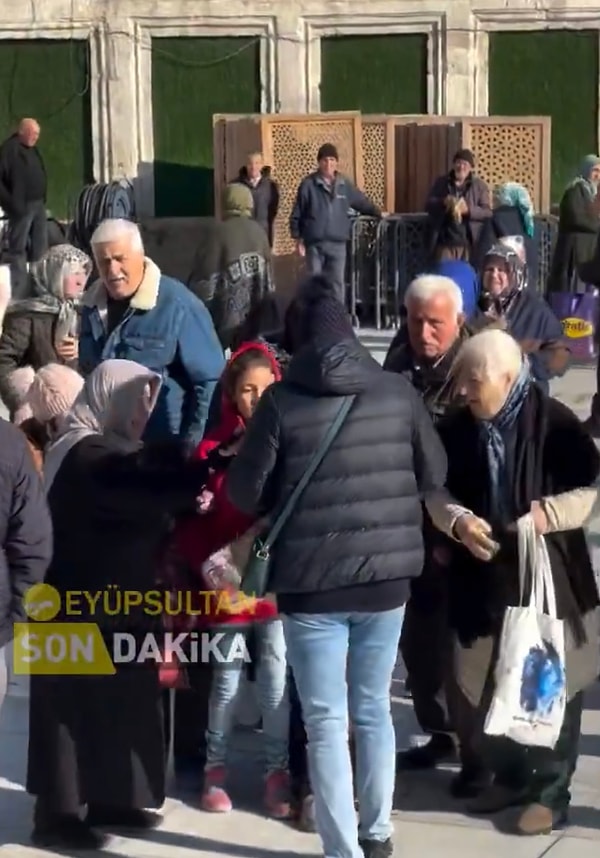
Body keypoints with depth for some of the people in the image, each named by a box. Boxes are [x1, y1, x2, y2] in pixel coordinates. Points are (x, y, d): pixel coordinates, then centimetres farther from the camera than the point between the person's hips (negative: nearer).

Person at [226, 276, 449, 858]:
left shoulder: (281, 402, -10)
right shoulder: (398, 392, -2)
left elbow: (244, 493, -5)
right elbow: (434, 475, 7)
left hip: (312, 583, -3)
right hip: (386, 575, 3)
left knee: (327, 722, 5)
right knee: (373, 709, 19)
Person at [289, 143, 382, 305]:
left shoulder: (344, 184, 7)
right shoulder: (308, 184, -2)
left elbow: (362, 202, 21)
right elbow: (297, 213, 0)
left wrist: (379, 214, 24)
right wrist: (298, 239, -2)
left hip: (338, 243, 3)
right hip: (314, 243, -3)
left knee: (337, 282, 5)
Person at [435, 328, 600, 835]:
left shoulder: (555, 423, -12)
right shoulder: (458, 427, 2)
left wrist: (546, 513, -24)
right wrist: (459, 521, -12)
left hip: (547, 578, -5)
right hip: (483, 581, 5)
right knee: (480, 688, 12)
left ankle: (551, 791, 19)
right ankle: (509, 776, 31)